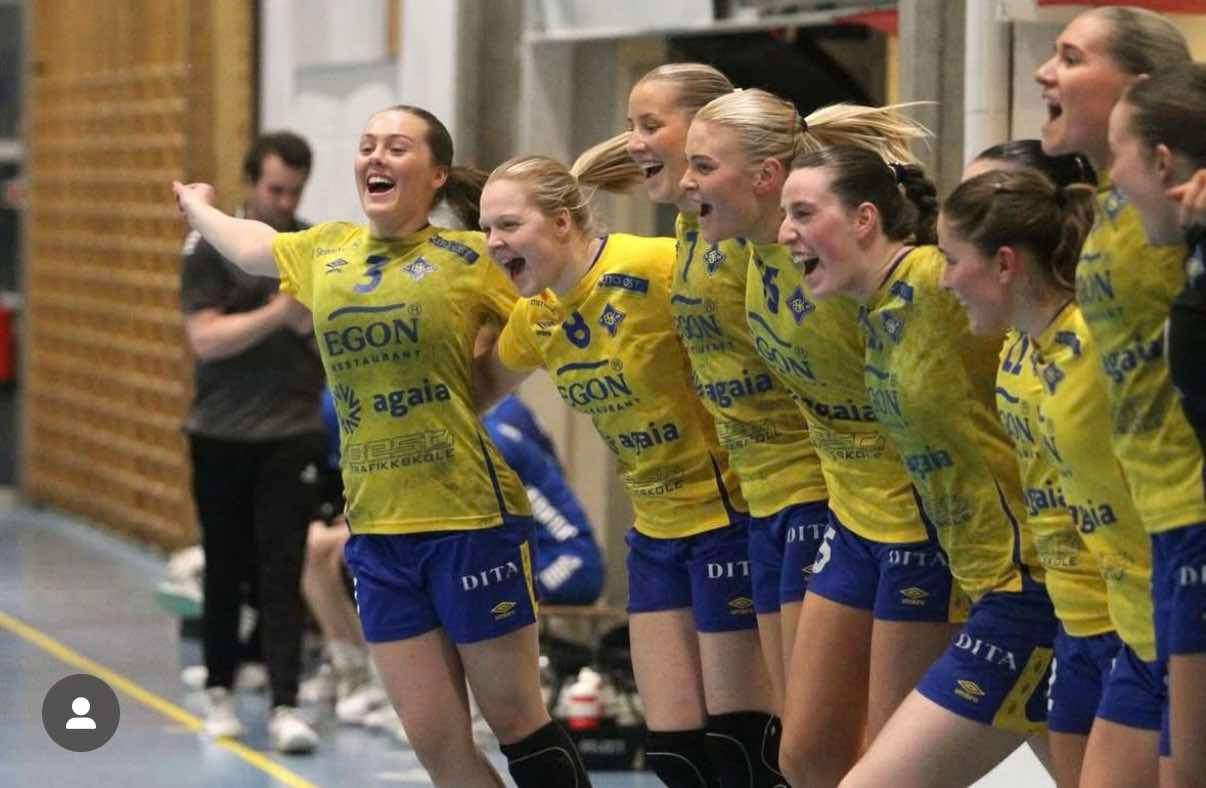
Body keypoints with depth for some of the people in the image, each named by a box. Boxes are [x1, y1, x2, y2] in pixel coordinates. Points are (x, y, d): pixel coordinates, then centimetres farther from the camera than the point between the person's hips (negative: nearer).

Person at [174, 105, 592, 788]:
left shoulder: (472, 257, -5)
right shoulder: (323, 252, 10)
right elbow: (250, 243, 32)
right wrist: (195, 206, 48)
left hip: (473, 519, -4)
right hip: (377, 529, 4)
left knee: (515, 719, 3)